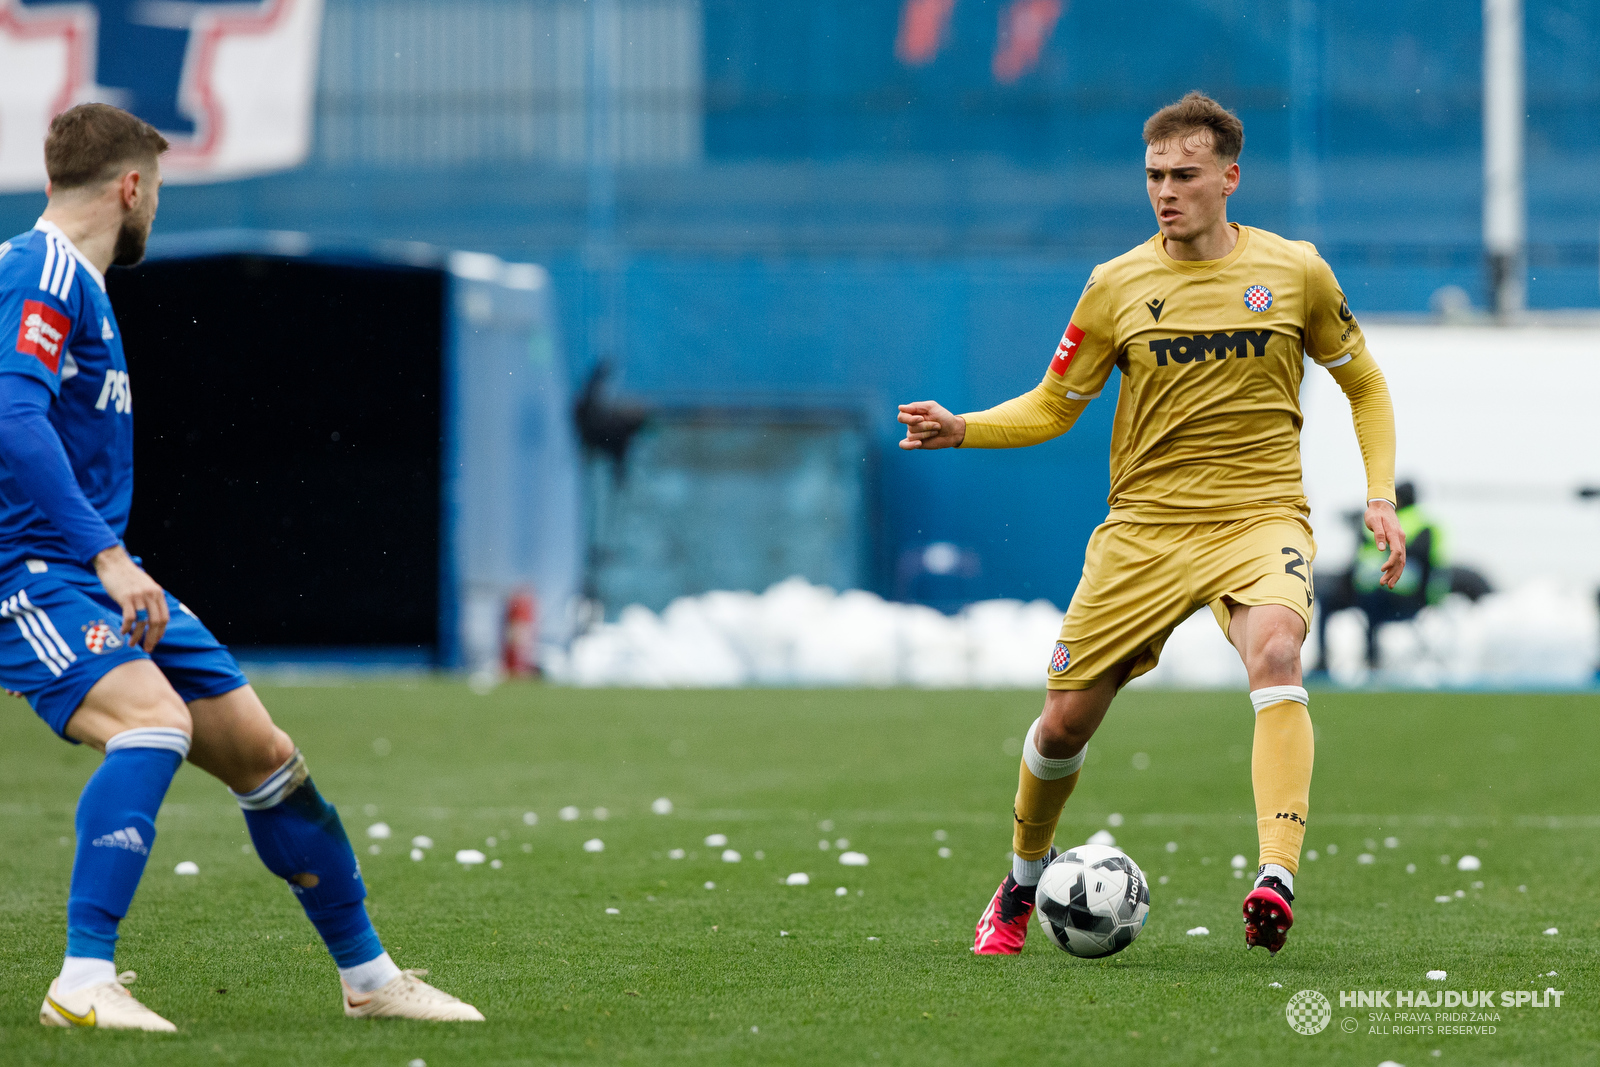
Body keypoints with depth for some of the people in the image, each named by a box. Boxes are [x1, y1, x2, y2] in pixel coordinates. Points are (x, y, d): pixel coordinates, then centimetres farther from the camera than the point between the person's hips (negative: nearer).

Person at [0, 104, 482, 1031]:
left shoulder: (76, 283, 19)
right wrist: (106, 557, -31)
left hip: (104, 576, 10)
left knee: (264, 754, 10)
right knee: (155, 718, -33)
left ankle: (369, 976, 24)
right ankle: (84, 982, -33)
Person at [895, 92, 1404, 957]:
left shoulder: (1294, 271, 2)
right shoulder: (1116, 285, 2)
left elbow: (1364, 387, 15)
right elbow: (1051, 408, 10)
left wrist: (1380, 495, 3)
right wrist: (962, 430, -8)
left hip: (1260, 519, -2)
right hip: (1145, 525, 2)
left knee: (1275, 652, -33)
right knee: (1067, 719, 2)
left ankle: (1276, 882, -42)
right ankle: (1021, 884, 31)